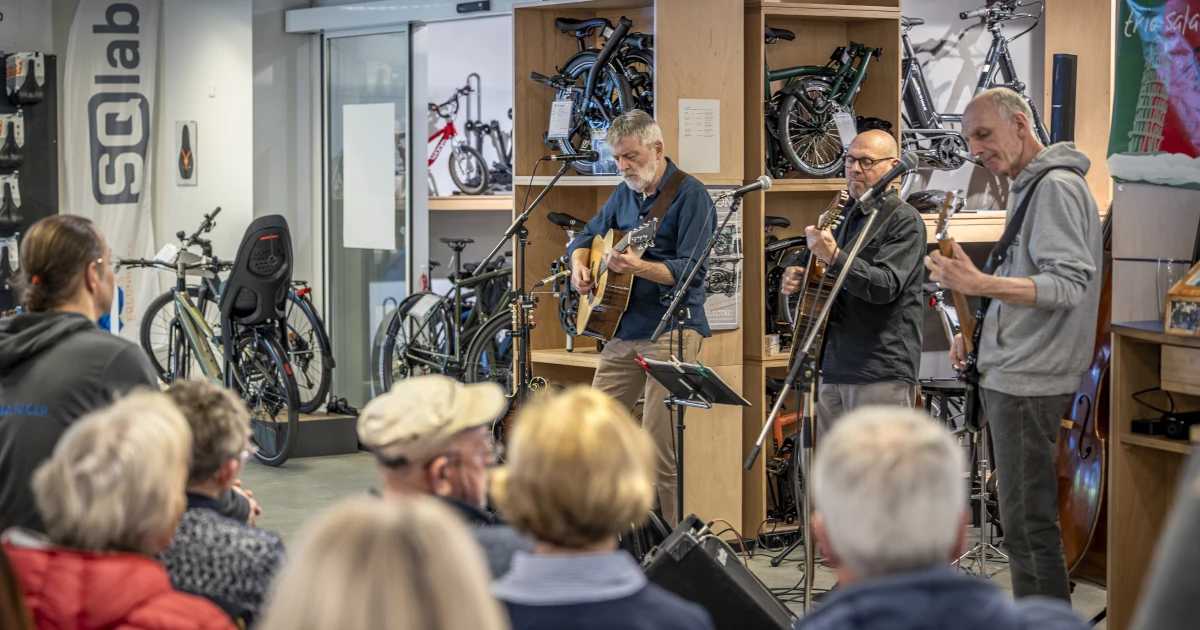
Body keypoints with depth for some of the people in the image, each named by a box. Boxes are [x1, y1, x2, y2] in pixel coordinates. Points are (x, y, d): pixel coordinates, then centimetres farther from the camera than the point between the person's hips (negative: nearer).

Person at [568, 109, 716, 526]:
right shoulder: (625, 193, 14)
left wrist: (637, 267, -30)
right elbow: (586, 236, 28)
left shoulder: (689, 194, -8)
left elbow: (693, 269, -17)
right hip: (624, 330, 8)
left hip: (671, 330, -8)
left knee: (659, 445, -10)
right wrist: (579, 266, 6)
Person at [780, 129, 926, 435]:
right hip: (834, 370, 9)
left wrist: (833, 257, -32)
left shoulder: (904, 220, -7)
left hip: (881, 374, -8)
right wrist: (798, 281, 9)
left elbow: (885, 286, -21)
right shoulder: (848, 218, 19)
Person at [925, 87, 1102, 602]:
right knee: (1024, 516, 16)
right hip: (1007, 376, 11)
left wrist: (980, 285, -33)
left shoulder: (1057, 186, -14)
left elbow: (1069, 284, -24)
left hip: (1029, 384, -11)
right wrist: (979, 333, 14)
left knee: (1029, 525, -8)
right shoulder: (1027, 189, 18)